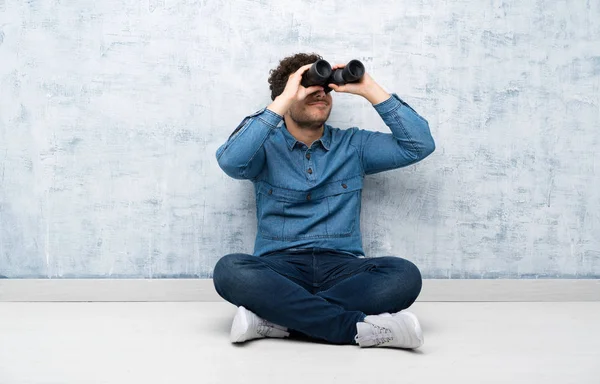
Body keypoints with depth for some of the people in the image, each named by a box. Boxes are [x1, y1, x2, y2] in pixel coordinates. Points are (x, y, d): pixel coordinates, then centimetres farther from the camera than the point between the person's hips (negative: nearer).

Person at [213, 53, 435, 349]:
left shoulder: (353, 145, 16)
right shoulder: (267, 147, 9)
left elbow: (420, 145, 5)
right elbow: (231, 161, -14)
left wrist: (370, 89, 2)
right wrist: (285, 98, -11)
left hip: (342, 267, 2)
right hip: (280, 268, -1)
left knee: (404, 274, -28)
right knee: (229, 269, -33)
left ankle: (275, 319, -28)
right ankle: (358, 327, -30)